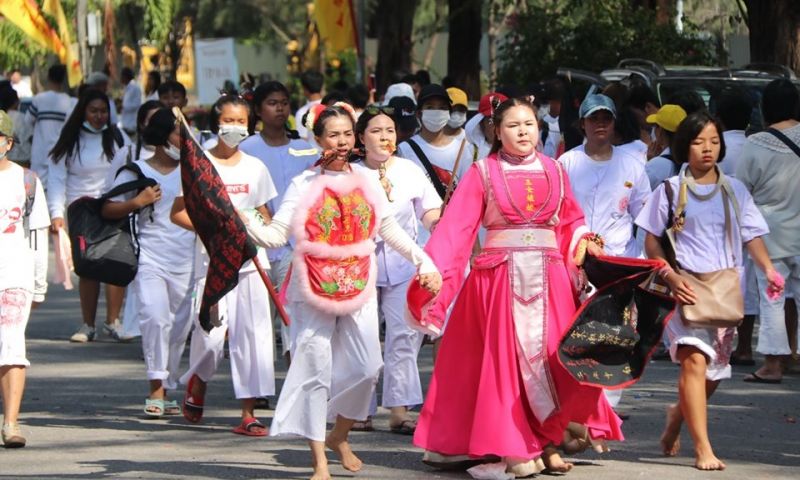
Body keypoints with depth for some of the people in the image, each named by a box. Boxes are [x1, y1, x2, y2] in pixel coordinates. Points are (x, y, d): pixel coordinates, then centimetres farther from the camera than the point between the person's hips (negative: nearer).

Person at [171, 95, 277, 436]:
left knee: (252, 332, -4)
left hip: (249, 258, 3)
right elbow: (178, 213, 0)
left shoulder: (254, 168, 11)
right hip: (211, 261, -3)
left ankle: (249, 413, 0)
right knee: (211, 332, -10)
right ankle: (196, 383, 22)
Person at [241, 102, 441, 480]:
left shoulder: (367, 184, 7)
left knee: (365, 367, 2)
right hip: (314, 290, -3)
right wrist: (244, 223, -23)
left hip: (358, 288, 3)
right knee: (315, 367, -4)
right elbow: (276, 234, -7)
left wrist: (424, 262, 9)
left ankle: (339, 437, 28)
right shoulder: (304, 185, -3)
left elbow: (390, 230, 14)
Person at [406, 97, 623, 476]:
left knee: (552, 356, 1)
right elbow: (456, 228, -7)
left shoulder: (554, 171, 10)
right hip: (499, 277, -3)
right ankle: (513, 448, 4)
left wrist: (584, 243, -6)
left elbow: (571, 222, 14)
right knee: (506, 358, -1)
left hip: (549, 277, 3)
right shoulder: (483, 173, 0)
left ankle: (549, 441, 9)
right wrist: (431, 271, -17)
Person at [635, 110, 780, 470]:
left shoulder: (734, 191, 10)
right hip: (686, 288, -4)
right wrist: (670, 276, -13)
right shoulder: (670, 190, 2)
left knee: (713, 372, 11)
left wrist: (768, 269, -13)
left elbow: (752, 236, 6)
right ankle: (703, 449, -23)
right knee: (694, 358, -20)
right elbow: (651, 241, 4)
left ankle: (678, 415, 42)